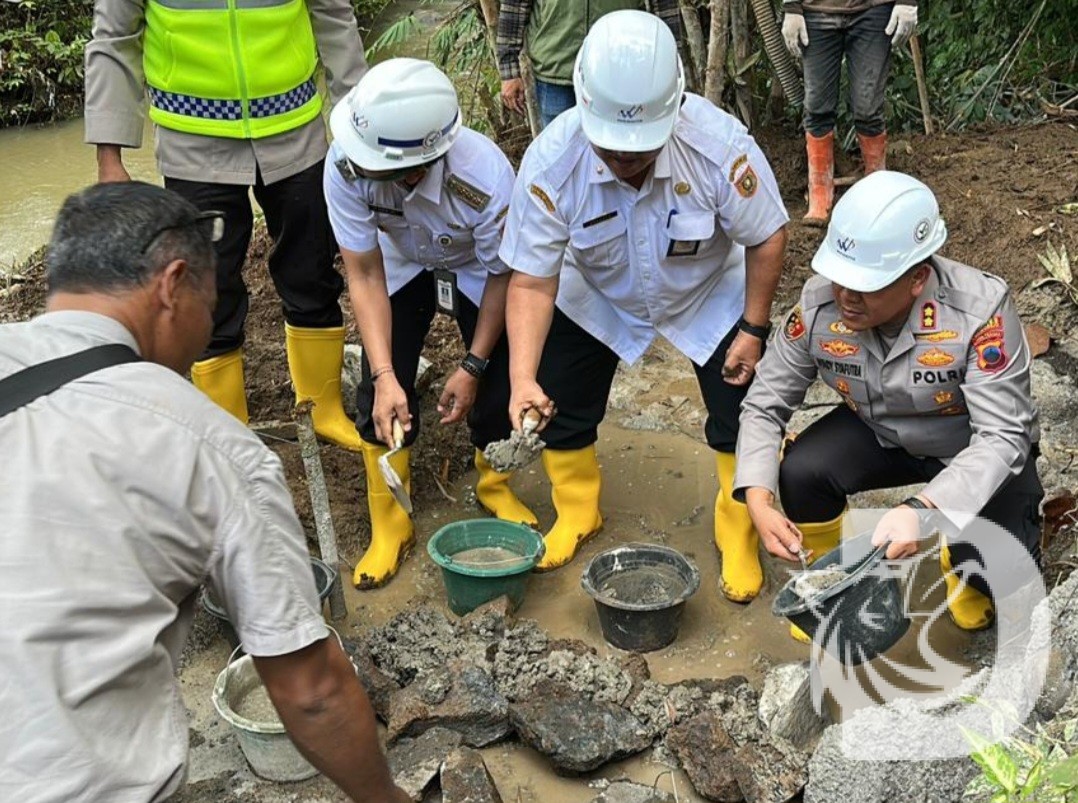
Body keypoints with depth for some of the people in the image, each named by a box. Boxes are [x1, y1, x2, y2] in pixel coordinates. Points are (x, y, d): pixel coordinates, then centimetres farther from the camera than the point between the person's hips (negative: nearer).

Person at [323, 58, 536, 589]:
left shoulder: (486, 178, -41)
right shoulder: (347, 166, -37)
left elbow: (502, 275, -22)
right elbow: (364, 274, -26)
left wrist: (473, 366, -17)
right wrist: (385, 377, -33)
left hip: (478, 268, -1)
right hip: (402, 265, 1)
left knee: (498, 381, -8)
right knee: (381, 391, -10)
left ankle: (494, 485, 25)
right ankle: (389, 524, 9)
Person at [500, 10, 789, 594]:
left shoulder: (722, 146, -36)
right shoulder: (550, 162, -33)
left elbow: (767, 237, -19)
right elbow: (533, 281, -28)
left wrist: (753, 329, -14)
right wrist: (522, 379, -38)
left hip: (710, 298, -1)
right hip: (596, 300, 1)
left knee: (741, 419, -3)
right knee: (558, 405, 2)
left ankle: (738, 537, 23)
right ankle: (577, 513, 31)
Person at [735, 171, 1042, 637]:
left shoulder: (980, 311, -34)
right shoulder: (819, 302, -24)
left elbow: (1002, 438, -34)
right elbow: (766, 403, -15)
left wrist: (923, 509, -51)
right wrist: (758, 498, -31)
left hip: (978, 451, -2)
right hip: (880, 432, 3)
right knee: (800, 471, -24)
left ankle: (963, 567, 17)